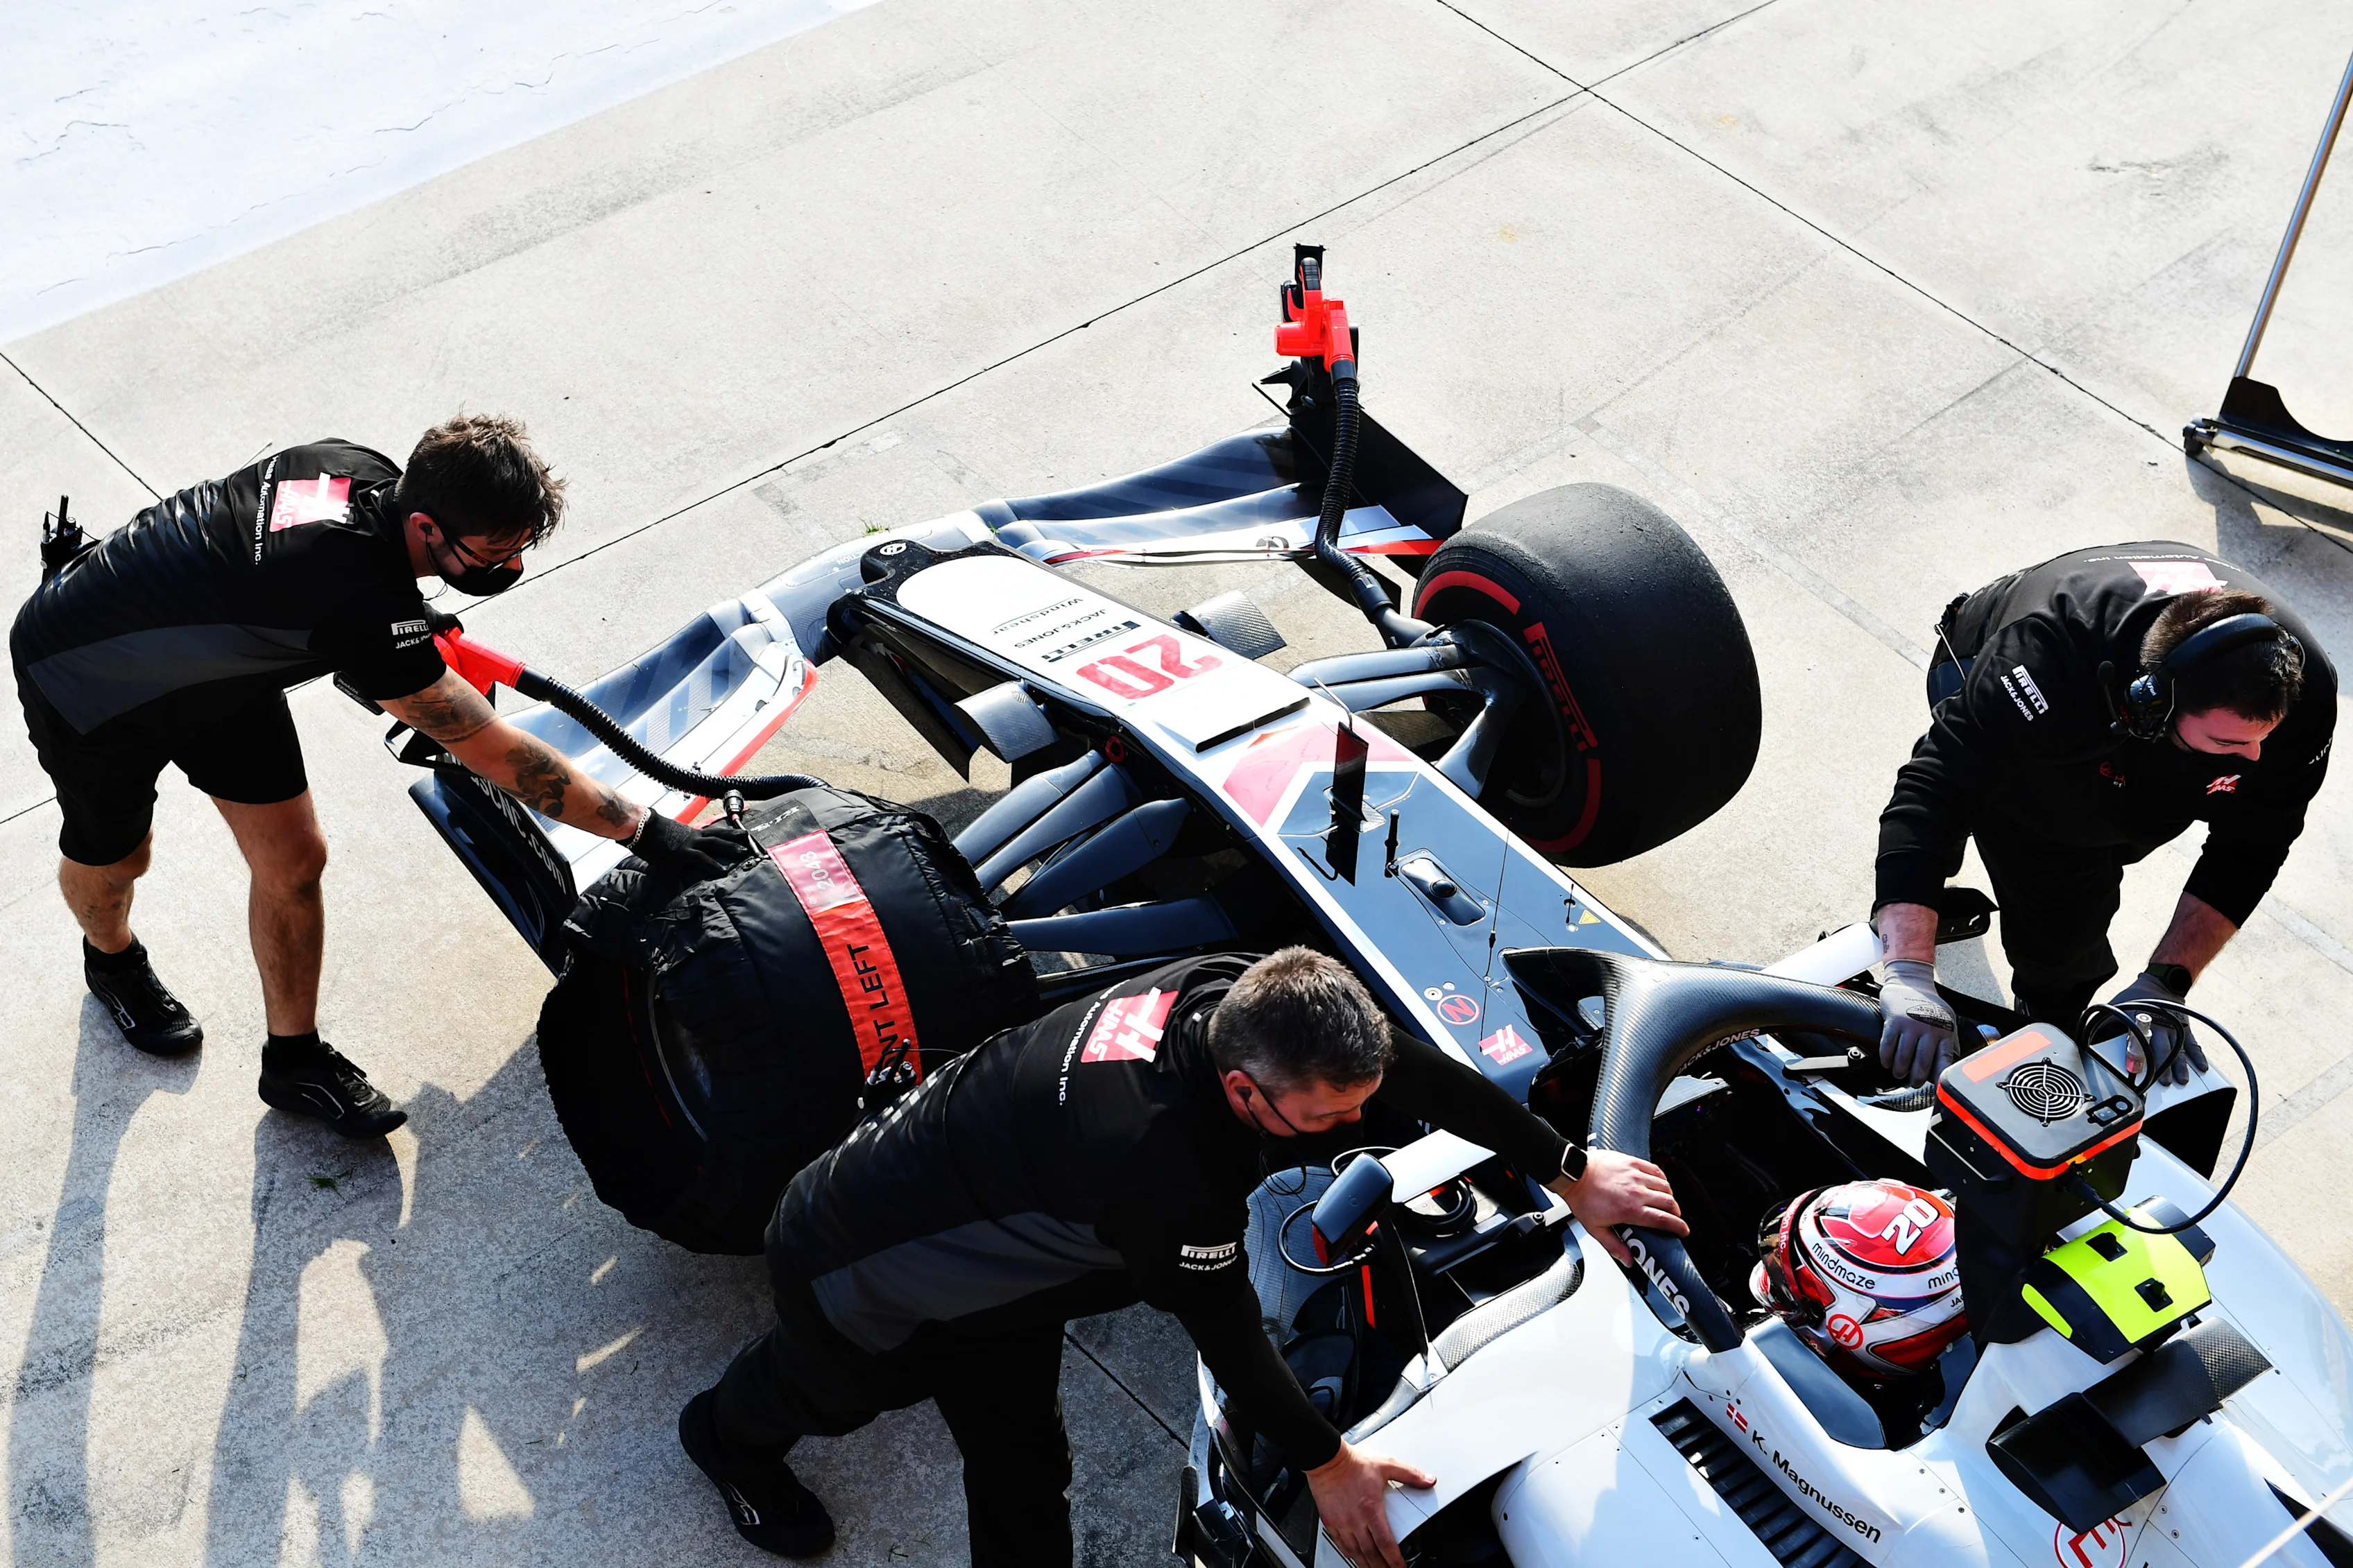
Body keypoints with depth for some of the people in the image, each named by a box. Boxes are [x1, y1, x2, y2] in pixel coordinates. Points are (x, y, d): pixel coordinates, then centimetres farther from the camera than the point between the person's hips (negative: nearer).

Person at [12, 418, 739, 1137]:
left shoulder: (363, 468, -20)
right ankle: (113, 958, 54)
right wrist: (642, 829, -31)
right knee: (114, 858, 20)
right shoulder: (365, 603, -44)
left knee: (293, 859, 5)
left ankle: (294, 1058, 23)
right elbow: (495, 753, -37)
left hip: (206, 660, 7)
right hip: (86, 679, -7)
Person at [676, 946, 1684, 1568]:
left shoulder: (1239, 993, -26)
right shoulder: (1165, 1175, -46)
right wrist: (1326, 1466, -13)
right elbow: (1225, 1330, -29)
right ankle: (727, 1434, 63)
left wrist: (1573, 1173, -5)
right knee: (829, 1390, 29)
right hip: (847, 1264, -6)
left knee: (1021, 1470, 14)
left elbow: (1420, 1072, -13)